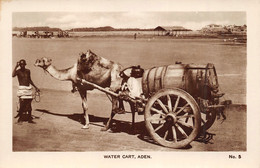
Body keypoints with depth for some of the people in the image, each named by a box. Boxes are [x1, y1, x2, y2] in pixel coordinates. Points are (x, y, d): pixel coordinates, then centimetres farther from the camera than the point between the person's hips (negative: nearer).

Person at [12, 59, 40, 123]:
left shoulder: (28, 71, 10)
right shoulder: (18, 71, -4)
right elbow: (13, 75, -27)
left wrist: (35, 87, 23)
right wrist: (16, 66, -21)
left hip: (29, 88, 5)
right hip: (22, 88, -5)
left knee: (29, 105, 7)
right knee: (22, 103, -11)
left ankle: (29, 119, 14)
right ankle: (20, 118, 3)